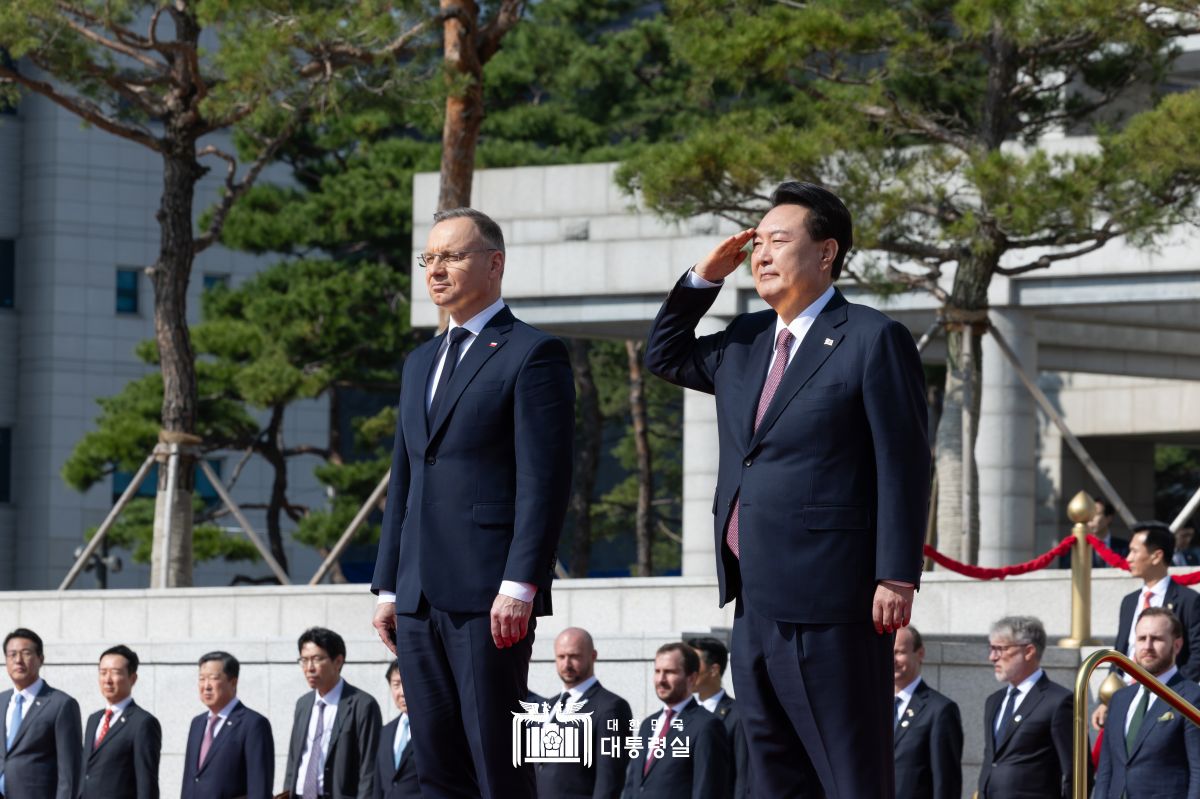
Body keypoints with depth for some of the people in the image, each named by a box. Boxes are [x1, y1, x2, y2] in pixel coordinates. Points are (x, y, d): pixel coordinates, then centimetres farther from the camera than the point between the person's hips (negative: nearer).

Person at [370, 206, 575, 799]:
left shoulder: (532, 354, -3)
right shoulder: (421, 363, 22)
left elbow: (545, 481, -11)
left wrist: (520, 584, -19)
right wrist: (387, 586, 16)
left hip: (491, 594, -8)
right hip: (420, 597, 8)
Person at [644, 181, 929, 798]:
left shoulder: (872, 340, -7)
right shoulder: (745, 341, 16)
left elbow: (903, 464, -11)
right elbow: (664, 356, 30)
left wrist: (896, 578, -17)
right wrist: (704, 278, 14)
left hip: (828, 601, -8)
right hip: (755, 601, 8)